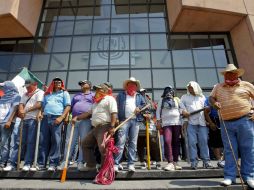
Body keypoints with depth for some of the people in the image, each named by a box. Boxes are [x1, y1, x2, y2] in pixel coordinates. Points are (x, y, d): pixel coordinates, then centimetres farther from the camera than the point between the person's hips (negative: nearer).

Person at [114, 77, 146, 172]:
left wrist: (140, 108, -4)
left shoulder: (139, 96, 22)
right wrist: (116, 118, -8)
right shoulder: (121, 95, 15)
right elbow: (116, 106, 5)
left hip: (135, 121, 3)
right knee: (120, 142, -10)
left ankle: (131, 164, 10)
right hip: (124, 120, -2)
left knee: (133, 143, 3)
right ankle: (116, 164, -5)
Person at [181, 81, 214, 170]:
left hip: (202, 122, 2)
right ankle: (193, 162, 3)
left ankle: (206, 161, 9)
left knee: (204, 142, 1)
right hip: (191, 122, -2)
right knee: (192, 142, -4)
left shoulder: (202, 97, 22)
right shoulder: (184, 97, 16)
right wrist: (183, 111, -10)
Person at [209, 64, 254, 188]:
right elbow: (211, 97, 14)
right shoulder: (218, 87, 15)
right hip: (226, 123, 2)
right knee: (229, 150, 4)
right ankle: (229, 176, 9)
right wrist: (214, 102, -9)